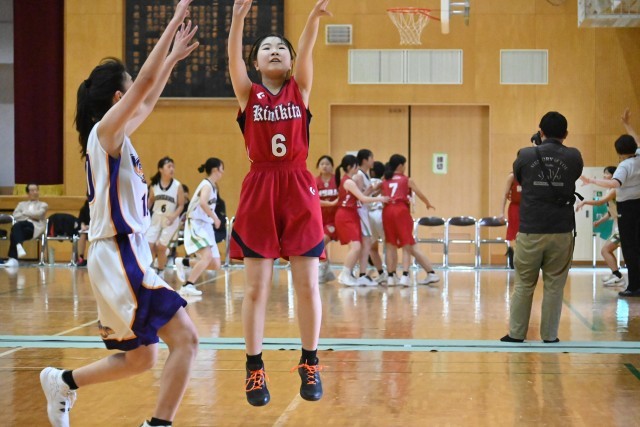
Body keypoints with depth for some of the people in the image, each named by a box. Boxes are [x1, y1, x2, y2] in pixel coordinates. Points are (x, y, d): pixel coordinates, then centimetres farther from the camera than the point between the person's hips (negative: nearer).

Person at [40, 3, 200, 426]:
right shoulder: (105, 130, -10)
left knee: (141, 357, 17)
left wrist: (173, 59, 33)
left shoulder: (116, 135, 14)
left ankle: (63, 382, 29)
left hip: (127, 255, 10)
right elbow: (144, 84, -19)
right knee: (185, 338, -16)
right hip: (119, 256, -10)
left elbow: (148, 100, 32)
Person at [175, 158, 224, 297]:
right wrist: (215, 218, -26)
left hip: (205, 226, 9)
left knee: (215, 265, 3)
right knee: (207, 256, -27)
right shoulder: (207, 185, -13)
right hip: (196, 225, -9)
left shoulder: (212, 186, 14)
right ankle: (187, 286, -21)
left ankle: (183, 262, 17)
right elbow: (203, 202, -32)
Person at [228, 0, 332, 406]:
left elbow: (306, 52, -11)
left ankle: (310, 365, 15)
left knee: (308, 284, 2)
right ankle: (255, 369, 10)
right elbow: (233, 58, -12)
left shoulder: (300, 89, 6)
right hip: (259, 190, 0)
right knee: (256, 287, 1)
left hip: (299, 190, 1)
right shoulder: (248, 93, 5)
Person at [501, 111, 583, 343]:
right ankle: (550, 335, 10)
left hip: (530, 231, 0)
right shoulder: (573, 157, -1)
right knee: (554, 285, 7)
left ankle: (516, 333, 14)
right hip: (561, 231, 0)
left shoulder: (526, 156, -2)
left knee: (524, 284, 9)